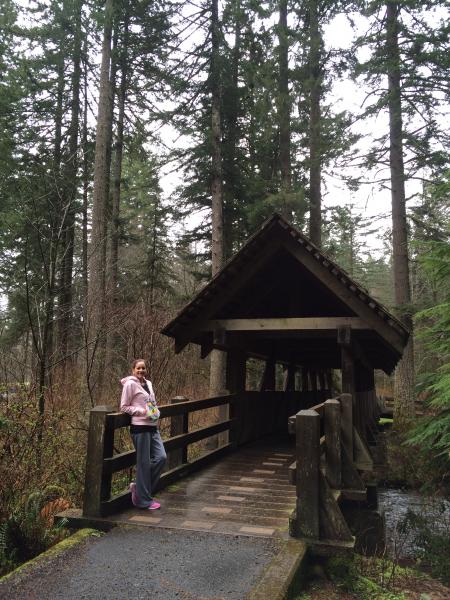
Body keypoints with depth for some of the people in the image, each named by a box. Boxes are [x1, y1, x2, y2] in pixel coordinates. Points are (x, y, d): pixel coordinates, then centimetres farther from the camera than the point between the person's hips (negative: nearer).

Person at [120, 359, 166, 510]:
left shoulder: (148, 383, 15)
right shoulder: (130, 384, -7)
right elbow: (124, 407, -7)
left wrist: (155, 411, 6)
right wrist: (142, 411, -16)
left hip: (153, 426, 8)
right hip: (140, 428, -7)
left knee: (161, 457, 0)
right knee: (144, 463, -1)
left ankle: (139, 487, 17)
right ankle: (144, 500, 12)